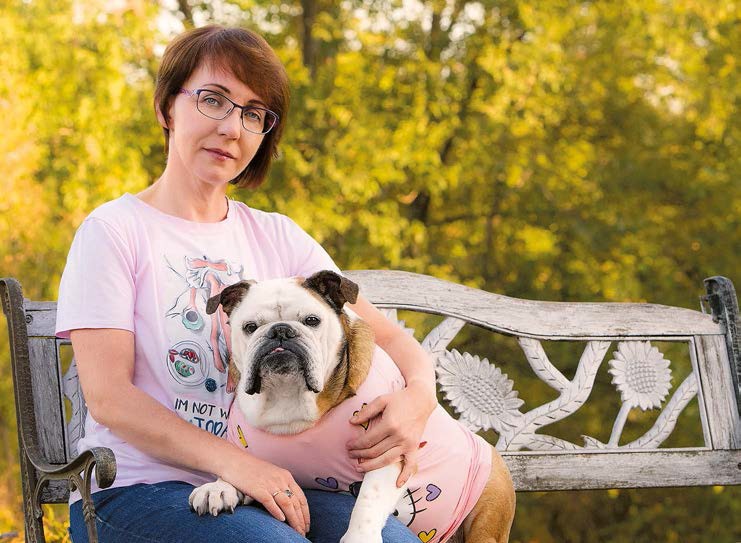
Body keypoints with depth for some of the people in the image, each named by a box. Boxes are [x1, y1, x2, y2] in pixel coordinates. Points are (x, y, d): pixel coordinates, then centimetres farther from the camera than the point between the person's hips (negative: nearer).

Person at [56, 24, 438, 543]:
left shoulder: (277, 237, 14)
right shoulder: (114, 231, -2)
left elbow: (385, 335, 11)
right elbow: (108, 398, -11)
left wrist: (419, 394, -14)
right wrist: (231, 461, -24)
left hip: (264, 483, 4)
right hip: (140, 487, -4)